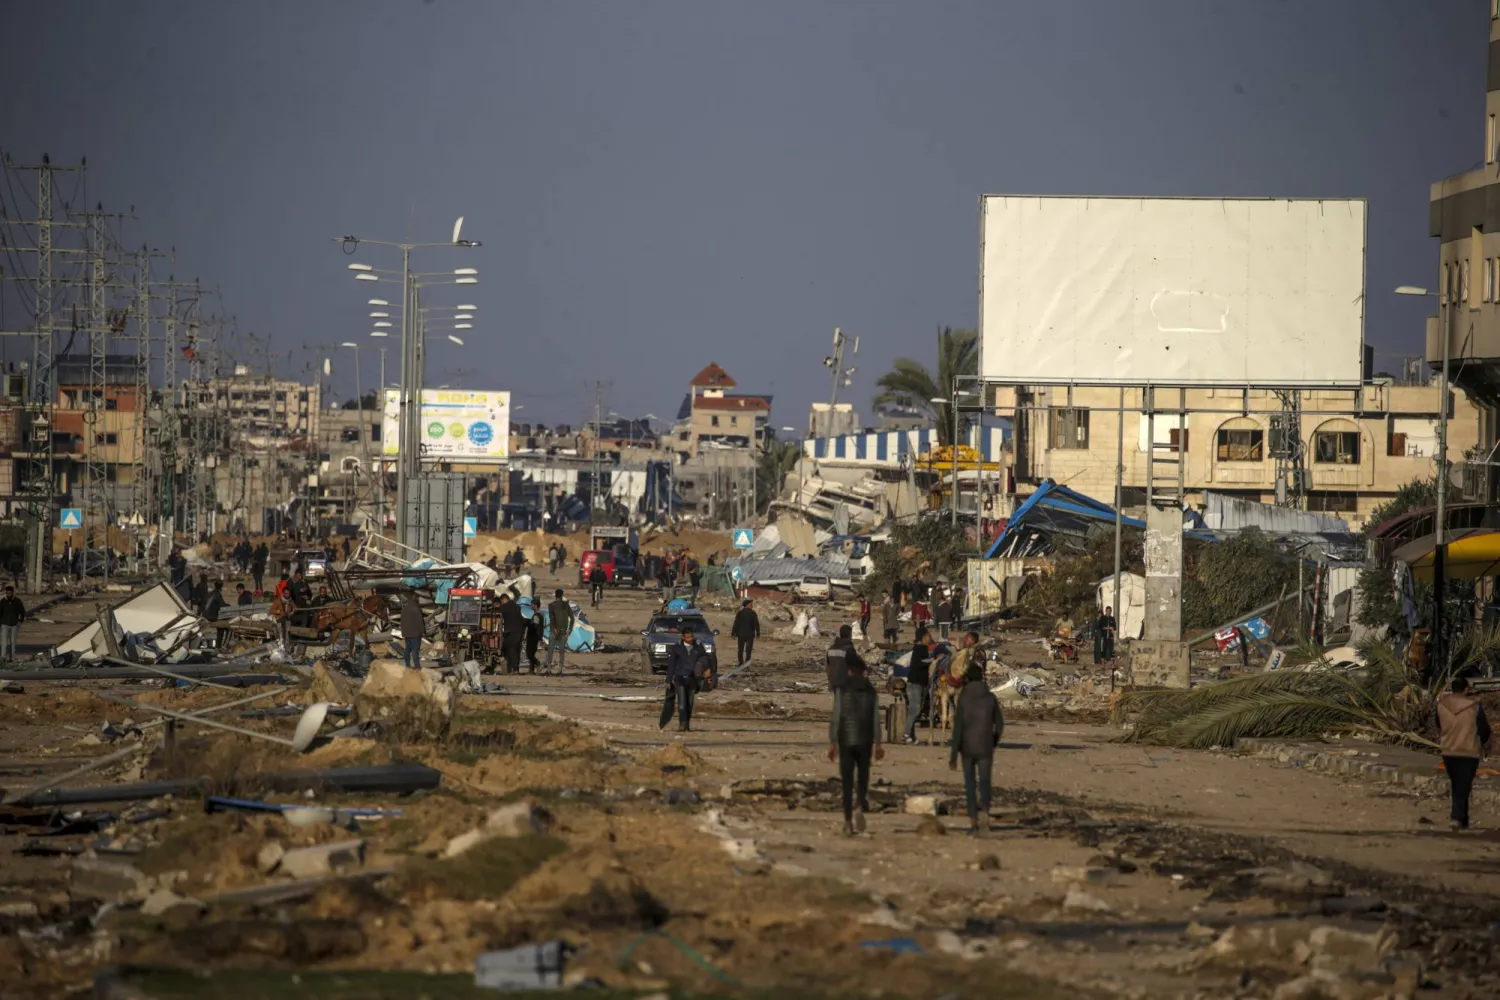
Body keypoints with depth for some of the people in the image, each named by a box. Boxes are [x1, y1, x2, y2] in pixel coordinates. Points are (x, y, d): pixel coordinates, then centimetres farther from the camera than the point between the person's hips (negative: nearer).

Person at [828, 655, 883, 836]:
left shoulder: (841, 690, -3)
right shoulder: (871, 691, 3)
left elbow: (836, 717, -7)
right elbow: (876, 719, 2)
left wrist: (832, 743, -3)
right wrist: (878, 744, 7)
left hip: (846, 741, -1)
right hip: (865, 740, 1)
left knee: (847, 782, 3)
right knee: (863, 776, 14)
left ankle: (848, 821, 0)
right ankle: (862, 807, -13)